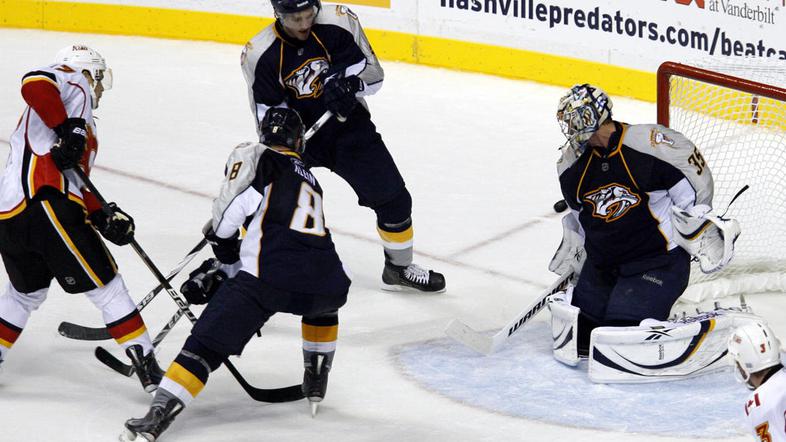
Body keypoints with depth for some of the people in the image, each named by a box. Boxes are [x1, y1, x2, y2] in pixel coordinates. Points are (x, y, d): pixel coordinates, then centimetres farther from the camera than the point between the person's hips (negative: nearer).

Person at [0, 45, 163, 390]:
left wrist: (104, 218, 12)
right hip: (43, 202, -9)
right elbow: (34, 83, -13)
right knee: (106, 285, -2)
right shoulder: (75, 84, 9)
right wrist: (69, 130, -18)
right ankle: (146, 365, -2)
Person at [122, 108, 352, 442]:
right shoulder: (309, 179, 32)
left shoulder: (256, 156, 13)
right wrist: (215, 273, 34)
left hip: (270, 279, -5)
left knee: (207, 345, 1)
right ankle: (316, 382, 42)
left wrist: (223, 246, 17)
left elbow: (231, 209, -2)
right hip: (326, 285, 5)